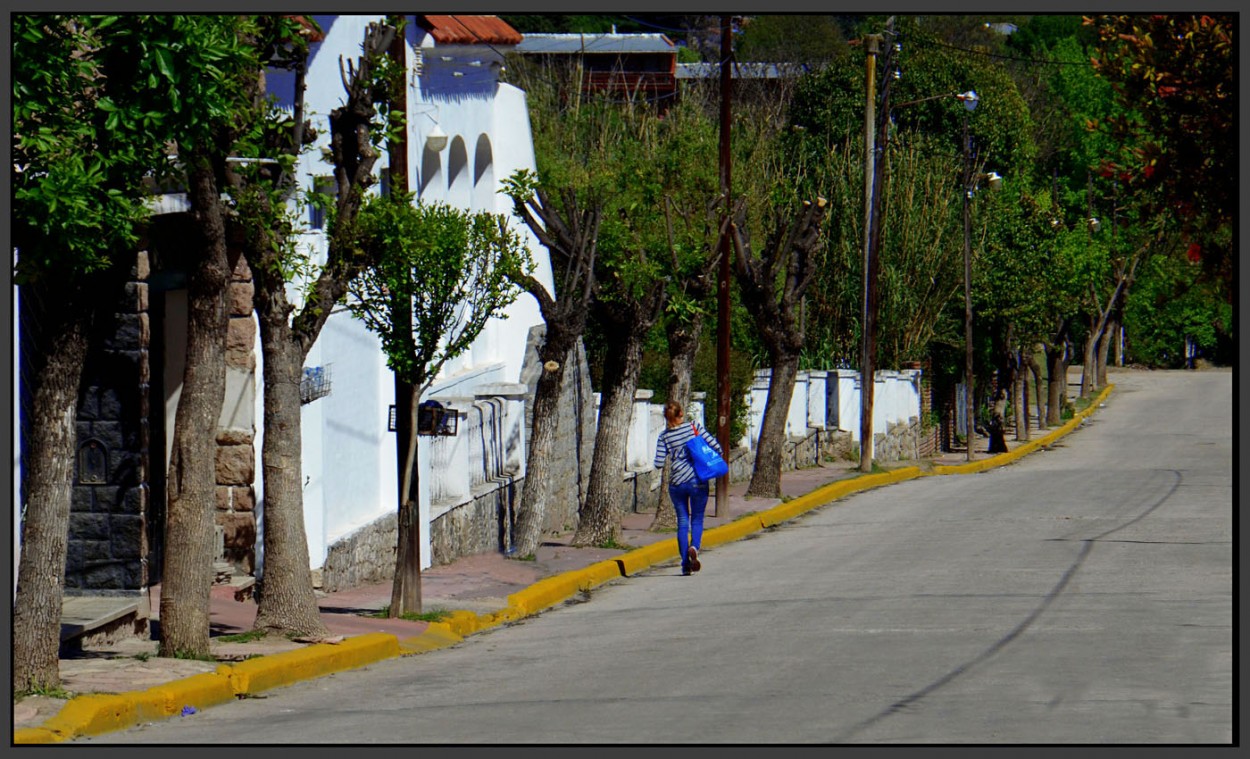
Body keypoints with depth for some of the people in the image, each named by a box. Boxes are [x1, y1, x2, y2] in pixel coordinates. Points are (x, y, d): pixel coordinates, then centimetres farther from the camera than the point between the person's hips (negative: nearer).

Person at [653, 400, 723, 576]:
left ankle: (685, 563, 8)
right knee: (697, 519, 10)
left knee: (682, 521, 11)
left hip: (676, 482, 1)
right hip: (698, 480, -1)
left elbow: (659, 464, -4)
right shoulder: (694, 426, -3)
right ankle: (694, 546, -20)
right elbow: (715, 446, -6)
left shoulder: (664, 437, 0)